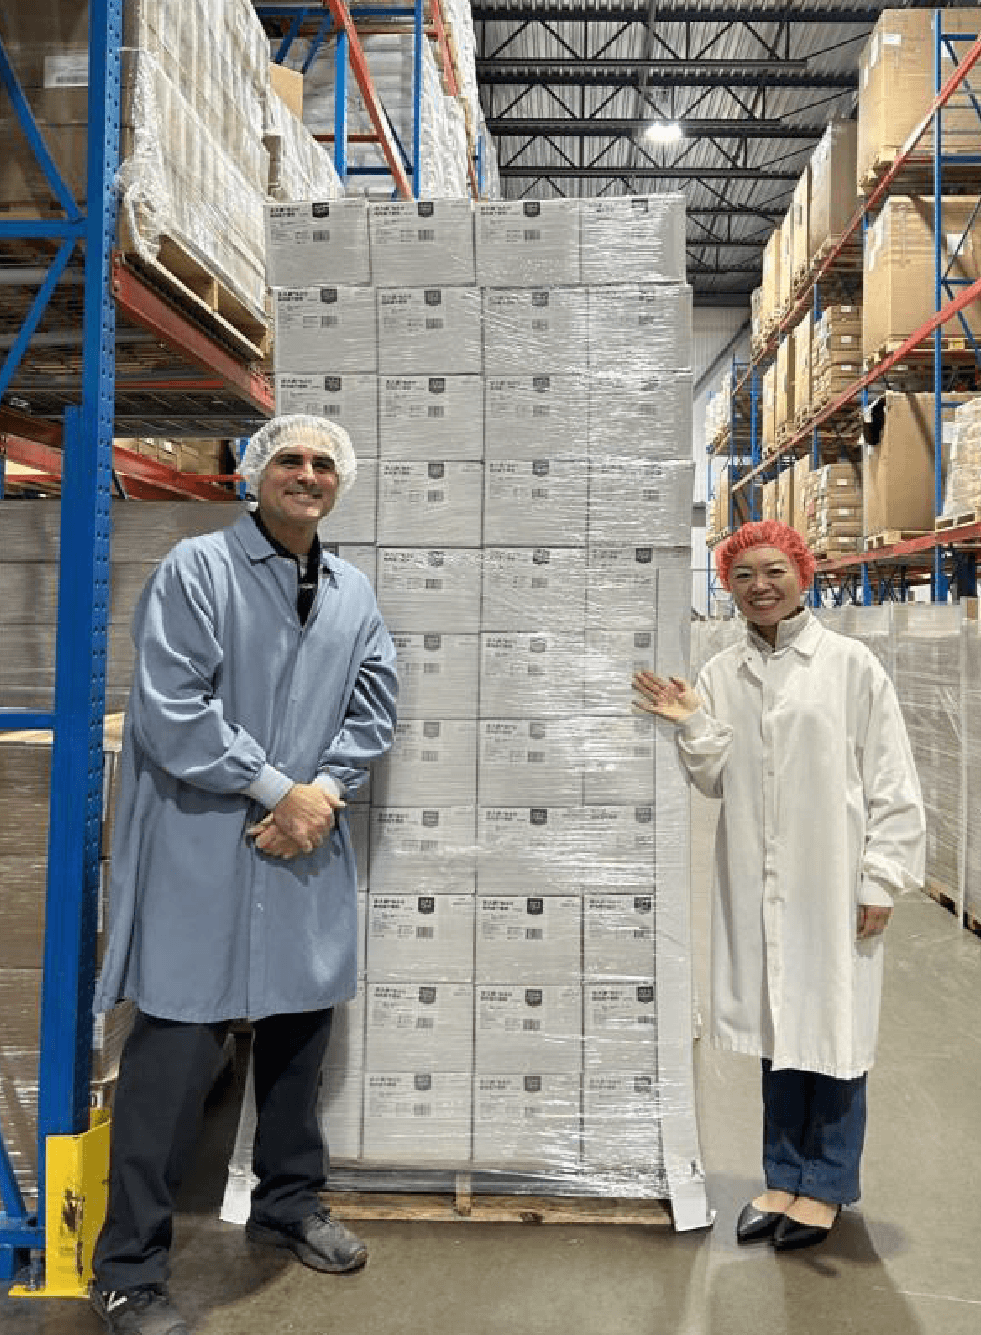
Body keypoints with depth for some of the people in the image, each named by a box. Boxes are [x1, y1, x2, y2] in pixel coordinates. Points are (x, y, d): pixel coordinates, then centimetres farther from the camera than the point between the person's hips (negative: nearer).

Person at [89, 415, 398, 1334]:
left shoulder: (354, 594, 11)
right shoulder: (196, 570, -7)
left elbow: (373, 708, 8)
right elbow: (170, 709, -15)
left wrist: (321, 793, -9)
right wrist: (275, 790, -14)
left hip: (308, 844, 6)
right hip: (202, 845, -6)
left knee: (299, 1025, 16)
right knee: (178, 1043, -1)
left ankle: (288, 1206, 38)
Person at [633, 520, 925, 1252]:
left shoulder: (850, 664, -6)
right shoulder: (720, 674, 5)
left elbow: (892, 783, -4)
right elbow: (717, 781, 7)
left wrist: (882, 879, -6)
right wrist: (692, 727, -10)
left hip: (832, 880, -3)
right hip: (755, 881, 3)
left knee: (832, 1027, 8)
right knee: (776, 1026, 14)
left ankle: (827, 1184, 27)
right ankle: (785, 1176, 31)